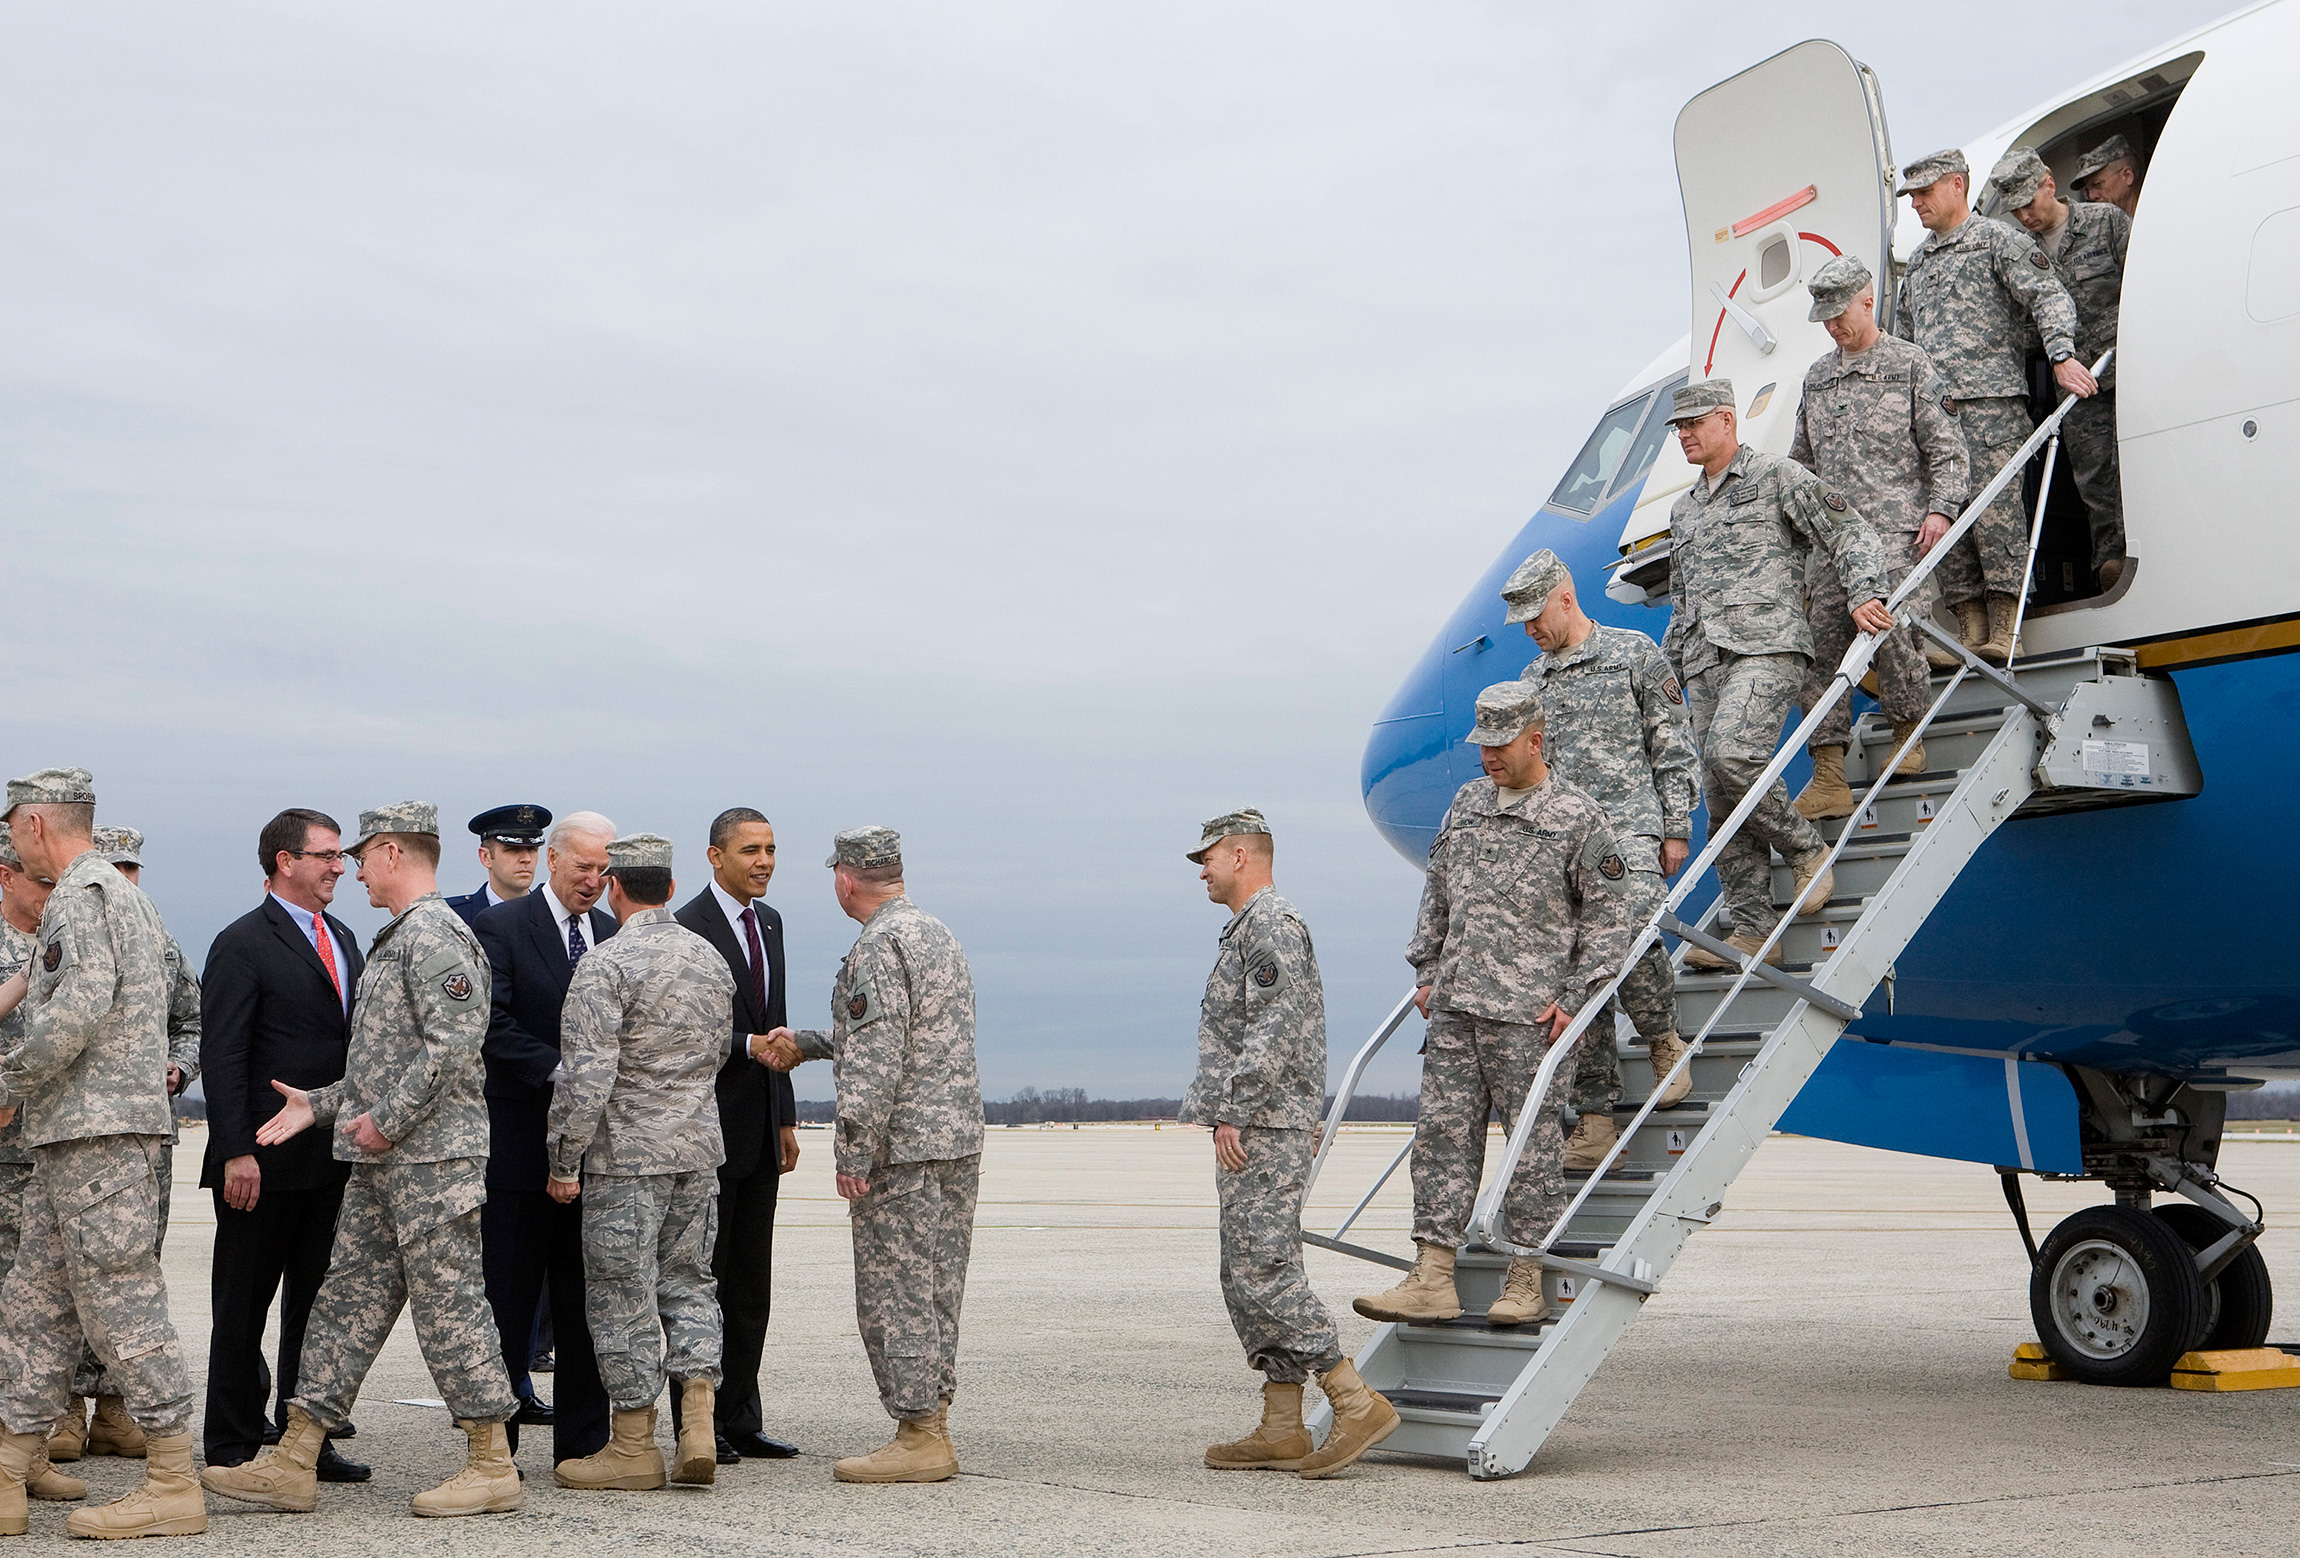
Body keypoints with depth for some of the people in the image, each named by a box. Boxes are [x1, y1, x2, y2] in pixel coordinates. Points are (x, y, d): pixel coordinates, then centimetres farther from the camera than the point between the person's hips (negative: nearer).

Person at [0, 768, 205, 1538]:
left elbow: (76, 1013, -23)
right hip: (73, 1136, 11)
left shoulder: (79, 897, -12)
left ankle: (174, 1485, -4)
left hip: (98, 1134, -11)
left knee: (121, 1303, -8)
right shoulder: (125, 894, 21)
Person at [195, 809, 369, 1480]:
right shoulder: (243, 944, -7)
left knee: (317, 1302, 10)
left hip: (334, 1159, 7)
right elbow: (222, 1058, -12)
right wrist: (236, 1153, -18)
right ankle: (233, 1449, 11)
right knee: (243, 1306, 3)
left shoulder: (343, 939, 16)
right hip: (265, 1161, -7)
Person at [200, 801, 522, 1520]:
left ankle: (493, 1467, 3)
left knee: (447, 1304, -5)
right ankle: (294, 1463, 12)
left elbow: (452, 1046, -23)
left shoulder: (437, 935, -13)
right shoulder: (395, 939, 19)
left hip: (433, 1156, -10)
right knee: (349, 1299, 9)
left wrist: (385, 1121, -18)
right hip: (380, 1163, 10)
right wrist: (321, 1105, 17)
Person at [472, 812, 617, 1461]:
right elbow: (494, 1024, -13)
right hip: (521, 1140, -5)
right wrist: (559, 1070, -23)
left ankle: (583, 1444, 15)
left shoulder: (612, 933, 13)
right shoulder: (500, 927, -3)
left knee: (585, 1299, 8)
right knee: (507, 1298, 2)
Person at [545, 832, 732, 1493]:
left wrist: (564, 1161, -10)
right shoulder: (711, 958, 8)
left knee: (622, 1294, 2)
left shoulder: (606, 965, -14)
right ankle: (699, 1425, 6)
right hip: (699, 1148, 6)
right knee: (689, 1281, 14)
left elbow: (587, 1078, -18)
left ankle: (634, 1446, 8)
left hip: (624, 1154, -6)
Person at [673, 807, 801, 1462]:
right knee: (702, 1278, -1)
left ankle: (741, 1418, 16)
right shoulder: (687, 928, -12)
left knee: (752, 1282, 10)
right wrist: (749, 1045, -28)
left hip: (760, 1129, 8)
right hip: (710, 1126, -8)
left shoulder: (769, 921, 14)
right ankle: (697, 1423, 6)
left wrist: (786, 1116, 16)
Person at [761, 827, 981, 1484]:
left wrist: (854, 1155, -17)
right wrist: (805, 1043, 32)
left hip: (902, 1150, -9)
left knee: (894, 1292, -3)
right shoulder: (938, 933, 16)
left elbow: (876, 1061, -21)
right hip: (959, 1140, 9)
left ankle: (917, 1437, 0)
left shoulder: (877, 946, -14)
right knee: (936, 1291, 12)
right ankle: (931, 1425, 17)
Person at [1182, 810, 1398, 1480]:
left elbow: (1274, 1031, -21)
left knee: (1264, 1273, -14)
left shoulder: (1272, 923, -11)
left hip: (1263, 1130, -11)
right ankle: (1281, 1432, 9)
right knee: (1248, 1279, 8)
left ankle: (1358, 1404, -12)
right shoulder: (1250, 928, 23)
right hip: (1257, 1130, 11)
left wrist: (1231, 1114, -22)